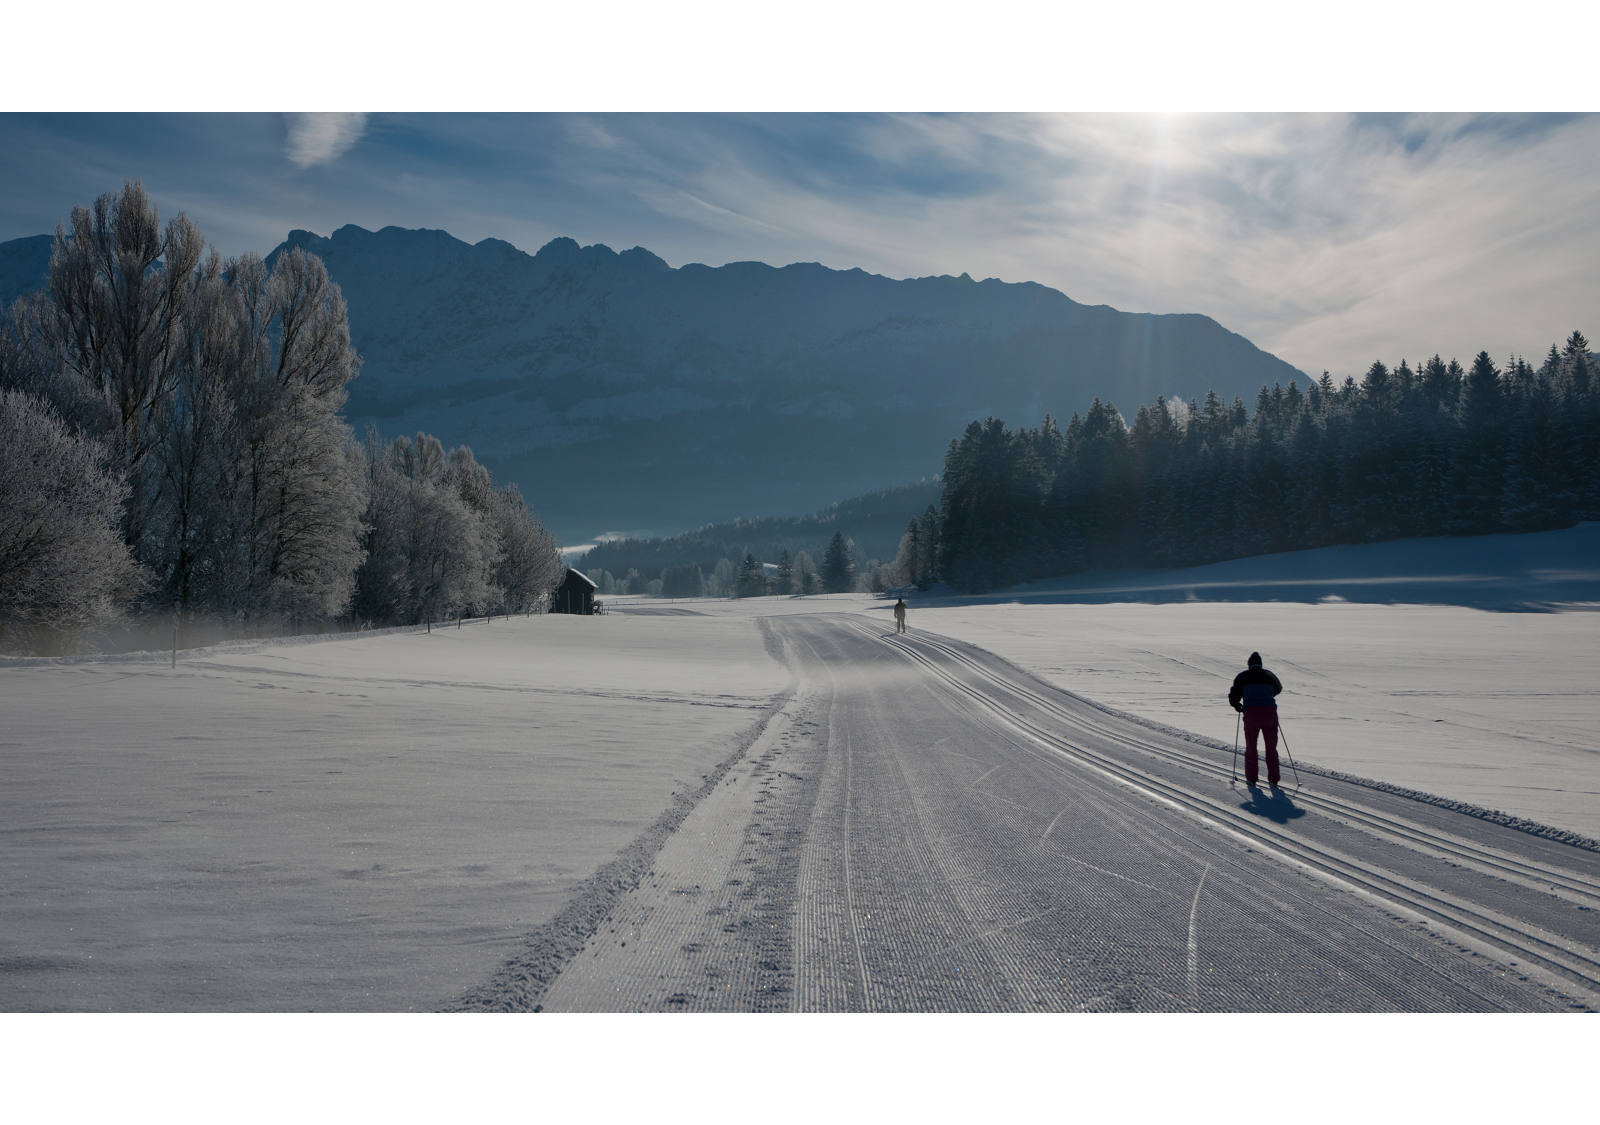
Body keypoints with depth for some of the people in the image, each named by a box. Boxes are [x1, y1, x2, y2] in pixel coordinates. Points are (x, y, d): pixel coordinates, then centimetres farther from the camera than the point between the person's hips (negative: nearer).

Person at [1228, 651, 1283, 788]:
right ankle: (1273, 780, 13)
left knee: (1250, 747, 12)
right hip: (1270, 712, 2)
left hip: (1251, 713, -2)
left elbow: (1233, 696, 7)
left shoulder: (1242, 676, 11)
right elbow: (1278, 688, 41)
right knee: (1271, 748, 13)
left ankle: (1251, 779, 12)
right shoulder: (1269, 675, 19)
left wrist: (1237, 706, 27)